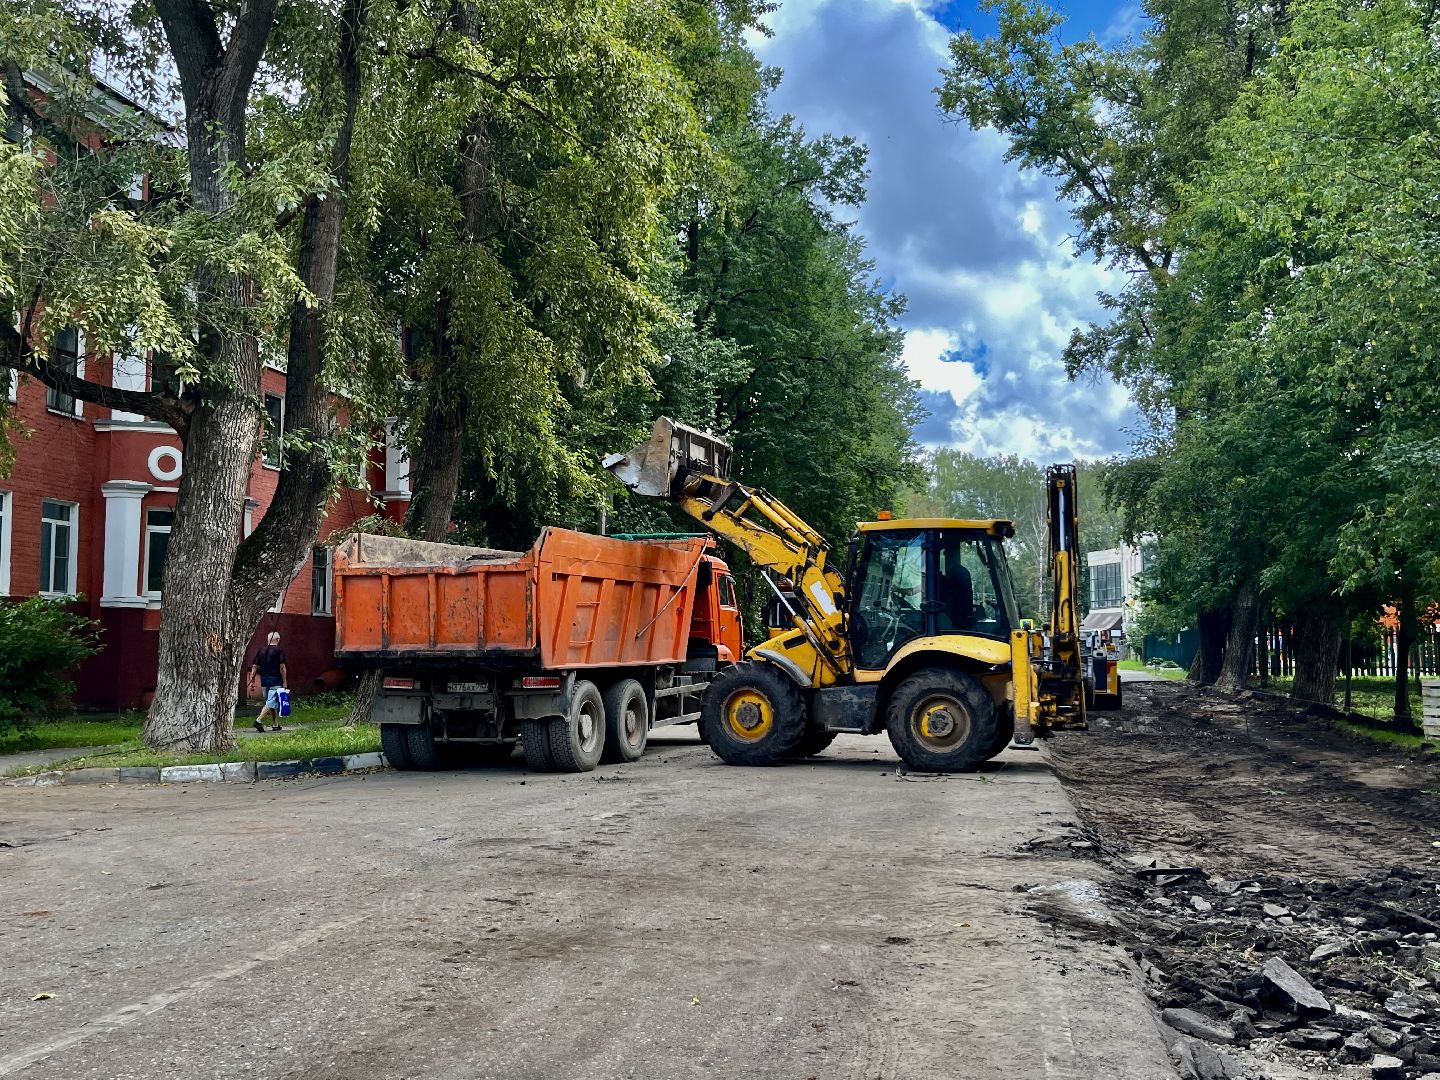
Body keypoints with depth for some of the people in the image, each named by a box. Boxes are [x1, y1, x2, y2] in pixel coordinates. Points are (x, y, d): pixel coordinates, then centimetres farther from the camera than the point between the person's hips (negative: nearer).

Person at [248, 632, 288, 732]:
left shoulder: (261, 650, 9)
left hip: (264, 681, 6)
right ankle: (259, 720, -23)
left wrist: (252, 681, 10)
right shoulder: (279, 650, -5)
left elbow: (254, 666, 7)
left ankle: (276, 724, 21)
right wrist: (285, 682, -6)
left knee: (273, 702, 16)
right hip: (275, 681, -6)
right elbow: (282, 667, -11)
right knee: (271, 702, -8)